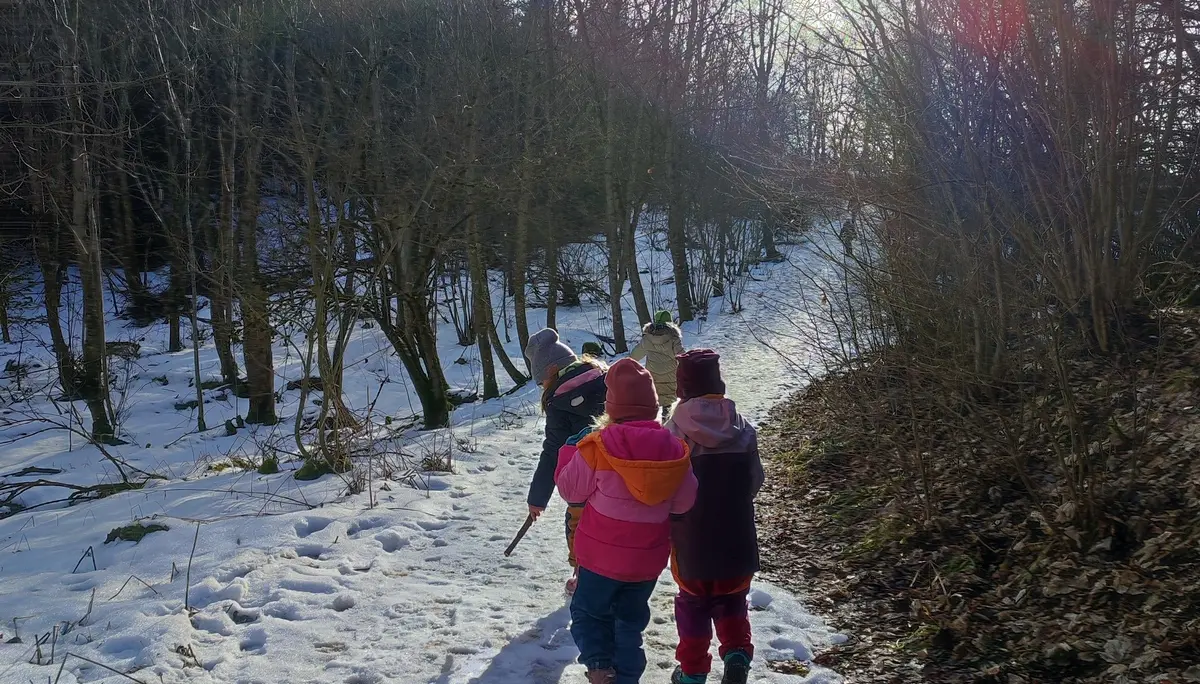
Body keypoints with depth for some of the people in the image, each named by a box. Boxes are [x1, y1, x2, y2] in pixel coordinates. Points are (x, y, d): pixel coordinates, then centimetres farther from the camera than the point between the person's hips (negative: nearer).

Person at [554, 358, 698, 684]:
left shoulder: (597, 445, -20)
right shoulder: (675, 448, -11)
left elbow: (570, 489, -6)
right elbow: (684, 503, -1)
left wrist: (570, 451, 8)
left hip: (602, 553, -3)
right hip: (649, 558, 3)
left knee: (588, 611, 18)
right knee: (631, 619, 22)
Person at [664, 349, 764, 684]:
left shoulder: (674, 432, -17)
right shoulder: (743, 430, -10)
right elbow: (755, 482, 2)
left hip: (690, 539, -1)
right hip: (735, 537, 2)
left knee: (693, 603, 18)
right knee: (732, 601, 23)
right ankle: (737, 656, 7)